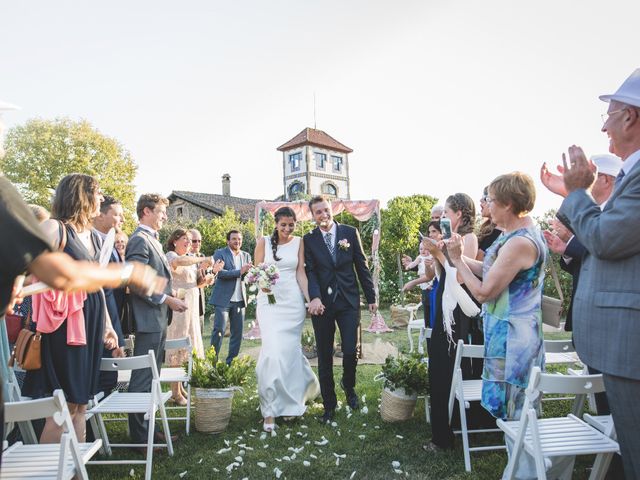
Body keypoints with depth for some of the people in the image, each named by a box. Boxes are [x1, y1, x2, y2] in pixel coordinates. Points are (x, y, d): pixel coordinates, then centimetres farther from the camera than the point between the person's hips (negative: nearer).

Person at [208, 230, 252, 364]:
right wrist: (239, 272, -21)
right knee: (219, 330, -5)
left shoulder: (246, 256, 14)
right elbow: (219, 272, -15)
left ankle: (231, 361, 17)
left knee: (238, 332, 7)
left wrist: (250, 271, -13)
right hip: (223, 299, -5)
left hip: (240, 300, 5)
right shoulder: (220, 253, -1)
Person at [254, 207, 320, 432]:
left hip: (293, 301, 1)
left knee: (289, 350, 3)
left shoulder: (299, 242, 7)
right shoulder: (264, 242, 3)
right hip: (269, 300, -1)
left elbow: (301, 272, 5)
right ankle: (270, 411, 1)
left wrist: (309, 299, -5)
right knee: (273, 350, -10)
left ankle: (287, 401, 28)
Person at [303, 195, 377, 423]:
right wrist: (314, 298, -23)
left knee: (350, 351, -2)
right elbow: (310, 271, -6)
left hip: (348, 301, 0)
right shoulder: (309, 240, 2)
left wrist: (371, 297, 5)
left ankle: (348, 386, 31)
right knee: (324, 357, 7)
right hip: (321, 303, 0)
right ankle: (329, 404, 24)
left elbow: (362, 266, 5)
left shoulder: (350, 232, 3)